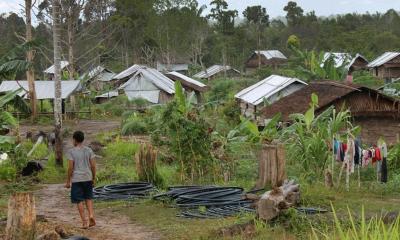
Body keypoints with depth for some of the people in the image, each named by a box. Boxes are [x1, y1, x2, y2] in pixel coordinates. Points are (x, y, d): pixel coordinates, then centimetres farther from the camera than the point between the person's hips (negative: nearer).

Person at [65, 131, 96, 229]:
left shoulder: (71, 152, -7)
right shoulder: (89, 150, 2)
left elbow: (70, 168, -10)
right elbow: (93, 166, 1)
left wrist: (68, 181, -2)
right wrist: (93, 179, 12)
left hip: (76, 179, -3)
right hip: (88, 178, 3)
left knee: (79, 200, 4)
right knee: (88, 198, 18)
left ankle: (85, 222, 3)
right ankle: (91, 215, -2)